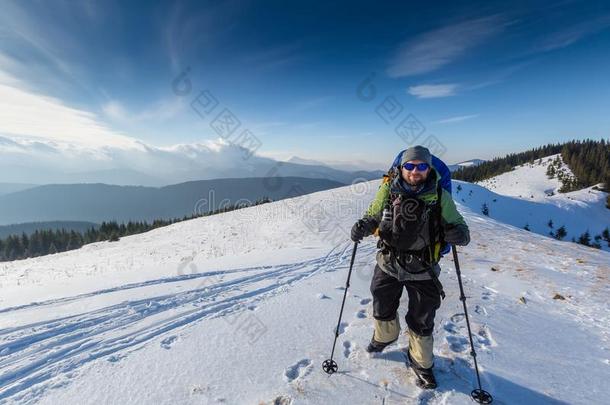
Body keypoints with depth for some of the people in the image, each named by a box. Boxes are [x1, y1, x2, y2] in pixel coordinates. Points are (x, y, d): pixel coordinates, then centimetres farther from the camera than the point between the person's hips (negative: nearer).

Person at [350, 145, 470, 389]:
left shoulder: (440, 196, -10)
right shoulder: (388, 190, -9)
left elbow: (456, 223, -2)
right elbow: (373, 215, 2)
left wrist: (460, 233, -27)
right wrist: (363, 226, -21)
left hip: (422, 271, -1)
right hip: (388, 265, 2)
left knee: (421, 322, 13)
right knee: (382, 310, 22)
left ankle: (421, 362, 42)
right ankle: (385, 336, 56)